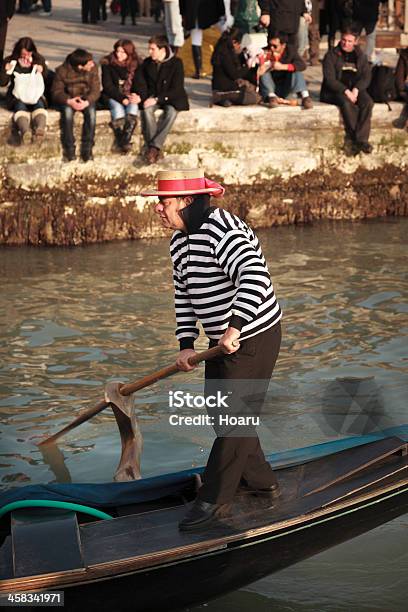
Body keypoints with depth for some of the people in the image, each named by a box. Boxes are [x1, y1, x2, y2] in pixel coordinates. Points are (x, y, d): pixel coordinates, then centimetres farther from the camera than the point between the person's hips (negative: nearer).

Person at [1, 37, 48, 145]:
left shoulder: (39, 60, 10)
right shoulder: (10, 61, 6)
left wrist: (42, 71, -9)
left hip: (35, 95, 1)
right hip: (17, 96, -1)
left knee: (39, 104, -34)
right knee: (20, 105, -36)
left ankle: (40, 129, -63)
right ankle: (25, 131, -65)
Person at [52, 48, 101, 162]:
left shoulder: (93, 69, -8)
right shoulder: (62, 71, -13)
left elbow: (95, 90, -10)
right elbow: (56, 91, -10)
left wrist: (87, 102, -31)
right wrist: (69, 101, -30)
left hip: (86, 100, 1)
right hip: (68, 99, -1)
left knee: (91, 112, -31)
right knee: (67, 111, -34)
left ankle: (87, 149, -23)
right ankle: (69, 150, -26)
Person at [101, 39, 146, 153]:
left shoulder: (136, 65, 4)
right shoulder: (108, 64, -4)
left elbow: (140, 83, 2)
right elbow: (107, 86, -9)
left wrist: (139, 96, -21)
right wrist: (122, 98, -21)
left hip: (130, 95, 2)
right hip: (113, 97, -2)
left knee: (133, 107, -30)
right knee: (118, 109, -32)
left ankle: (125, 140, -31)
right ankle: (120, 142, -23)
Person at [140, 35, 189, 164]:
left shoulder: (176, 63, -8)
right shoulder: (147, 63, 7)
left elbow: (176, 89, -13)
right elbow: (143, 84, 13)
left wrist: (157, 99, -21)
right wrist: (147, 98, -9)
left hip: (171, 99, -3)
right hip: (153, 98, 3)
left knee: (171, 111, -36)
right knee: (147, 110, -31)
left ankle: (154, 147, -39)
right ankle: (152, 147, -34)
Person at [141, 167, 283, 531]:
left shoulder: (221, 231, -25)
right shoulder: (179, 242, 5)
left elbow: (255, 276, -37)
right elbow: (183, 296, 12)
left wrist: (235, 327, -41)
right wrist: (186, 344, 4)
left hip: (254, 337, -10)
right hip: (222, 340, 10)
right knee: (220, 414, 16)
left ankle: (215, 500, 9)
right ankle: (263, 483, 30)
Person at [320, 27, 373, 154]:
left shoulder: (361, 56, 14)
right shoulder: (331, 55, 3)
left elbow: (366, 77, 5)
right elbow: (329, 79, -7)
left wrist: (356, 89, -15)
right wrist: (346, 91, -20)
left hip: (356, 89, 3)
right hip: (335, 91, -3)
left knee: (368, 102, -29)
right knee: (347, 103, -36)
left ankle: (360, 140, -33)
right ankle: (358, 139, -32)